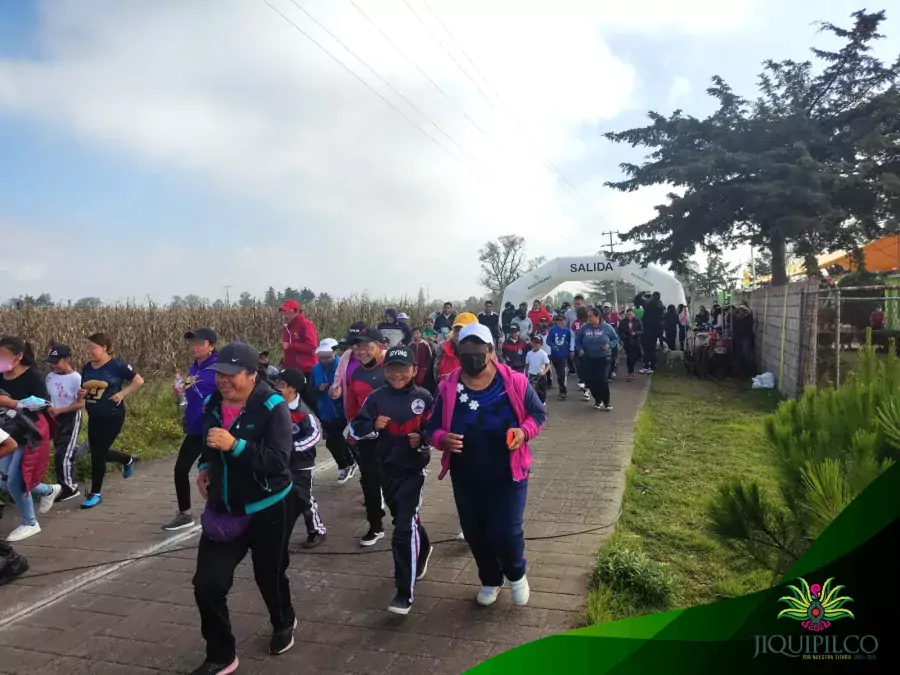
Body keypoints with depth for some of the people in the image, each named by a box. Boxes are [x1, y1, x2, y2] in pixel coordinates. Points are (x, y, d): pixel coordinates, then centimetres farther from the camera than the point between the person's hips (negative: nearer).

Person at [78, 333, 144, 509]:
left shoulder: (117, 366, -13)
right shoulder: (87, 368, 5)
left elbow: (139, 381, -10)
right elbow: (84, 389, 17)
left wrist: (122, 394, -18)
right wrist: (81, 394, -5)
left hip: (112, 417, -7)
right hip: (94, 417, 7)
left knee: (98, 454, -4)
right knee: (99, 452, 14)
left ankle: (95, 494, 11)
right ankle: (128, 460, 43)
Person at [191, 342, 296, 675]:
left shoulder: (272, 407, -21)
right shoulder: (213, 404, -1)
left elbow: (279, 460, -29)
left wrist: (235, 444, -37)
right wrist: (205, 468, 0)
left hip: (268, 510, -5)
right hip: (223, 509, 5)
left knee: (269, 576, 16)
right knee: (207, 584, -1)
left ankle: (283, 623, 49)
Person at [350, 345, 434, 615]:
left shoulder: (424, 398, -7)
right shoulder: (376, 398, -2)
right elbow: (355, 429, 0)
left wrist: (423, 439, -19)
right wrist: (373, 426, -19)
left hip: (413, 470, -4)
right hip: (386, 470, 4)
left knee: (405, 528, -10)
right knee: (403, 520, 23)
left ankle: (405, 593, 0)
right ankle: (423, 548, 55)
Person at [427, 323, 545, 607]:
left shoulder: (514, 381, -11)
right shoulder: (448, 388, -7)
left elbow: (538, 413, 1)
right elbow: (433, 427, 1)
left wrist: (524, 431, -19)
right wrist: (442, 439, -22)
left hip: (508, 475, -3)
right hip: (466, 478, 3)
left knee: (505, 532, -4)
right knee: (474, 533, 15)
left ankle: (516, 575, 32)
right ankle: (490, 580, 44)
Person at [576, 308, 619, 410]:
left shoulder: (607, 327, -6)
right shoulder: (584, 327, -1)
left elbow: (616, 339, 4)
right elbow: (577, 340, 9)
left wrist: (609, 345, -14)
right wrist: (580, 349, -8)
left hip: (603, 359, -3)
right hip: (588, 359, 3)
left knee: (602, 380, -11)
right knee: (590, 380, 5)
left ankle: (606, 402, 5)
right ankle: (598, 400, 27)